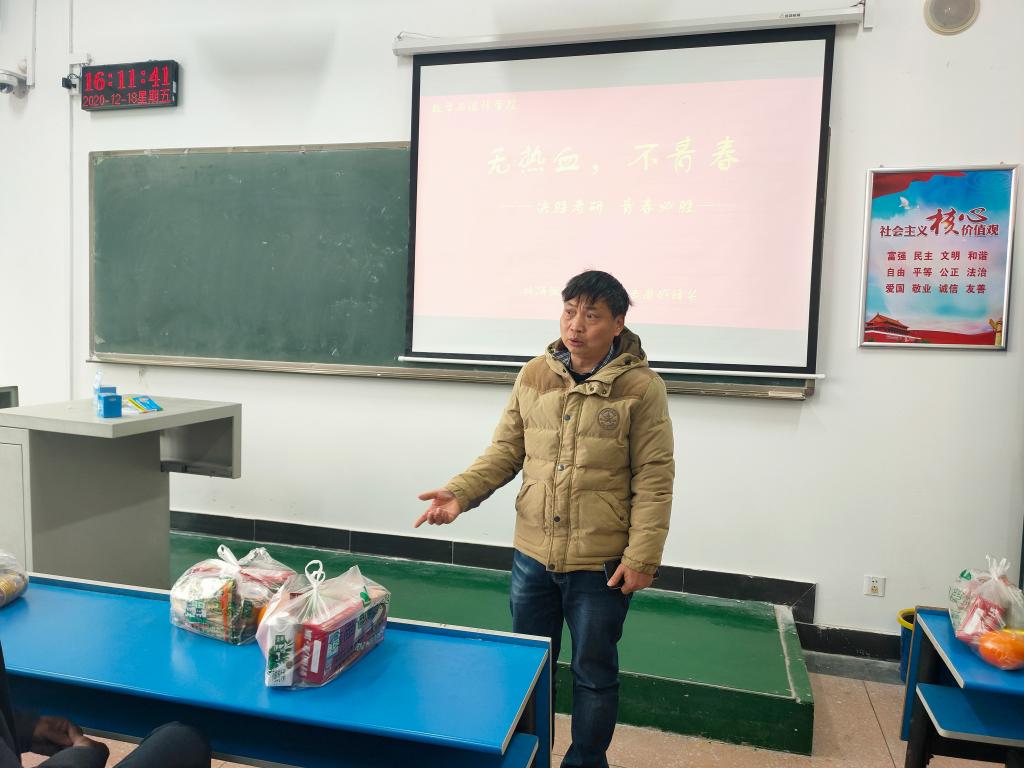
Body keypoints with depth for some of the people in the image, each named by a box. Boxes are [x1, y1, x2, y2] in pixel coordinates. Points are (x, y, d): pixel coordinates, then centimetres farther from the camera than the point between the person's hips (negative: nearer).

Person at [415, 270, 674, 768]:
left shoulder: (641, 388, -11)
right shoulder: (533, 376, 0)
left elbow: (654, 481, -10)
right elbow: (505, 451, 4)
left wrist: (641, 558, -13)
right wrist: (460, 493, -10)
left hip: (600, 566, -4)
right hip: (532, 557, 4)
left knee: (594, 674, 15)